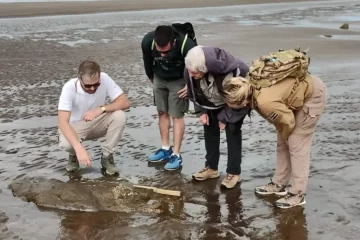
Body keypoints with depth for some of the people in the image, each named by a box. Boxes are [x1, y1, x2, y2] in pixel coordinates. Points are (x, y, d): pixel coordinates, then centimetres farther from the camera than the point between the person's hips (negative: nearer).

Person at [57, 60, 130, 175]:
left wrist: (101, 109, -37)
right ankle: (74, 155, 4)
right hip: (75, 127, -2)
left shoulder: (104, 79, -22)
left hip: (98, 123, 3)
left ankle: (107, 156, -7)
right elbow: (63, 121, -37)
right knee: (66, 143, -35)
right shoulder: (69, 87, -29)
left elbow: (125, 102, -20)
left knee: (119, 116, -27)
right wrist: (79, 148, -51)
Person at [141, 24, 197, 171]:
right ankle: (165, 149, 21)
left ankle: (176, 155, -1)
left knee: (177, 116, -5)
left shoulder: (186, 45, -39)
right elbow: (147, 61, -5)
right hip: (159, 79, 4)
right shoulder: (147, 42, -29)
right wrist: (152, 78, 9)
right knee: (162, 113, 9)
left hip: (179, 80, -4)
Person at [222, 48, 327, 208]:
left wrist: (286, 136, 1)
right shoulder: (250, 80, -16)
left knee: (297, 145, -5)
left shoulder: (266, 102, -38)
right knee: (282, 144, 13)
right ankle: (279, 184, 25)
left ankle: (297, 194, 6)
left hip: (312, 95, -9)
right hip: (299, 88, 9)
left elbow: (288, 121, -21)